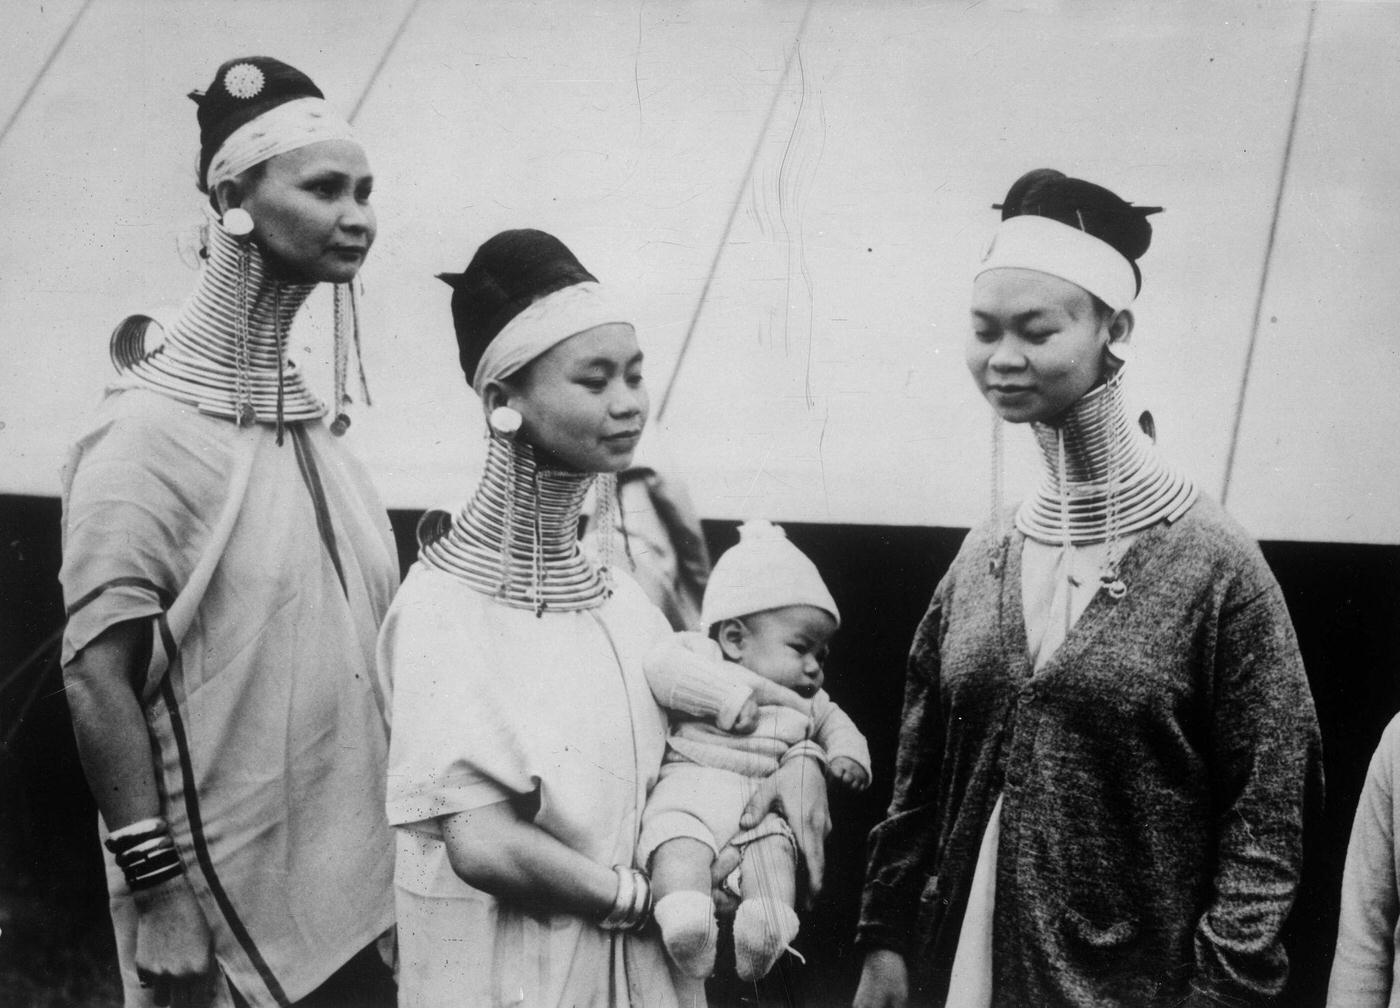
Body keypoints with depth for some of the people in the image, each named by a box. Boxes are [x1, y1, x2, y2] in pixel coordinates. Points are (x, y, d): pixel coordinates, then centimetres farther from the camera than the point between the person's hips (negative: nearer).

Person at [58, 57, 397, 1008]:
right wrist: (163, 903, -19)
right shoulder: (149, 433, -15)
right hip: (239, 921, -7)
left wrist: (411, 845, 14)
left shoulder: (321, 425, 7)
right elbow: (96, 675, -17)